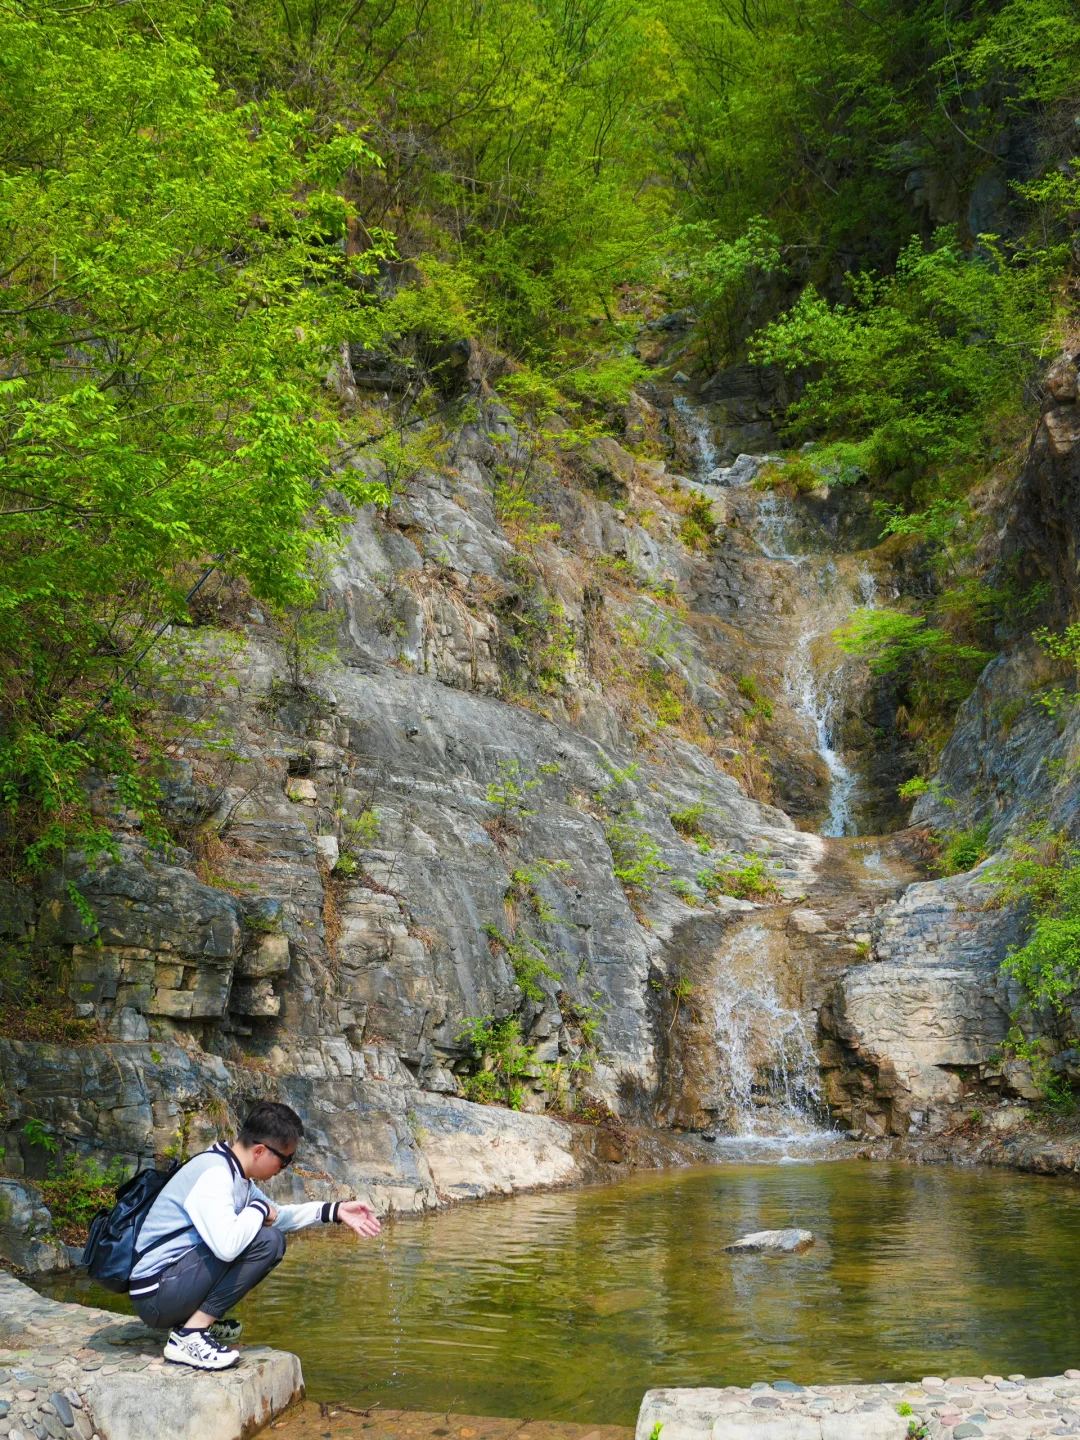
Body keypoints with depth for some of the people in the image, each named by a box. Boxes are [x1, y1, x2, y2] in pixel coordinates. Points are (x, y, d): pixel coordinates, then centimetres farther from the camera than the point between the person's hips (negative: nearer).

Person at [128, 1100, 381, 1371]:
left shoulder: (236, 1174, 10)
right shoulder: (214, 1175, -21)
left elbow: (277, 1214, 25)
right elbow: (227, 1245, -34)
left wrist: (334, 1211, 15)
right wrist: (259, 1208, -16)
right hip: (156, 1294, -10)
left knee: (274, 1238, 9)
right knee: (266, 1240, -21)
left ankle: (205, 1318, 8)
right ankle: (189, 1336, -16)